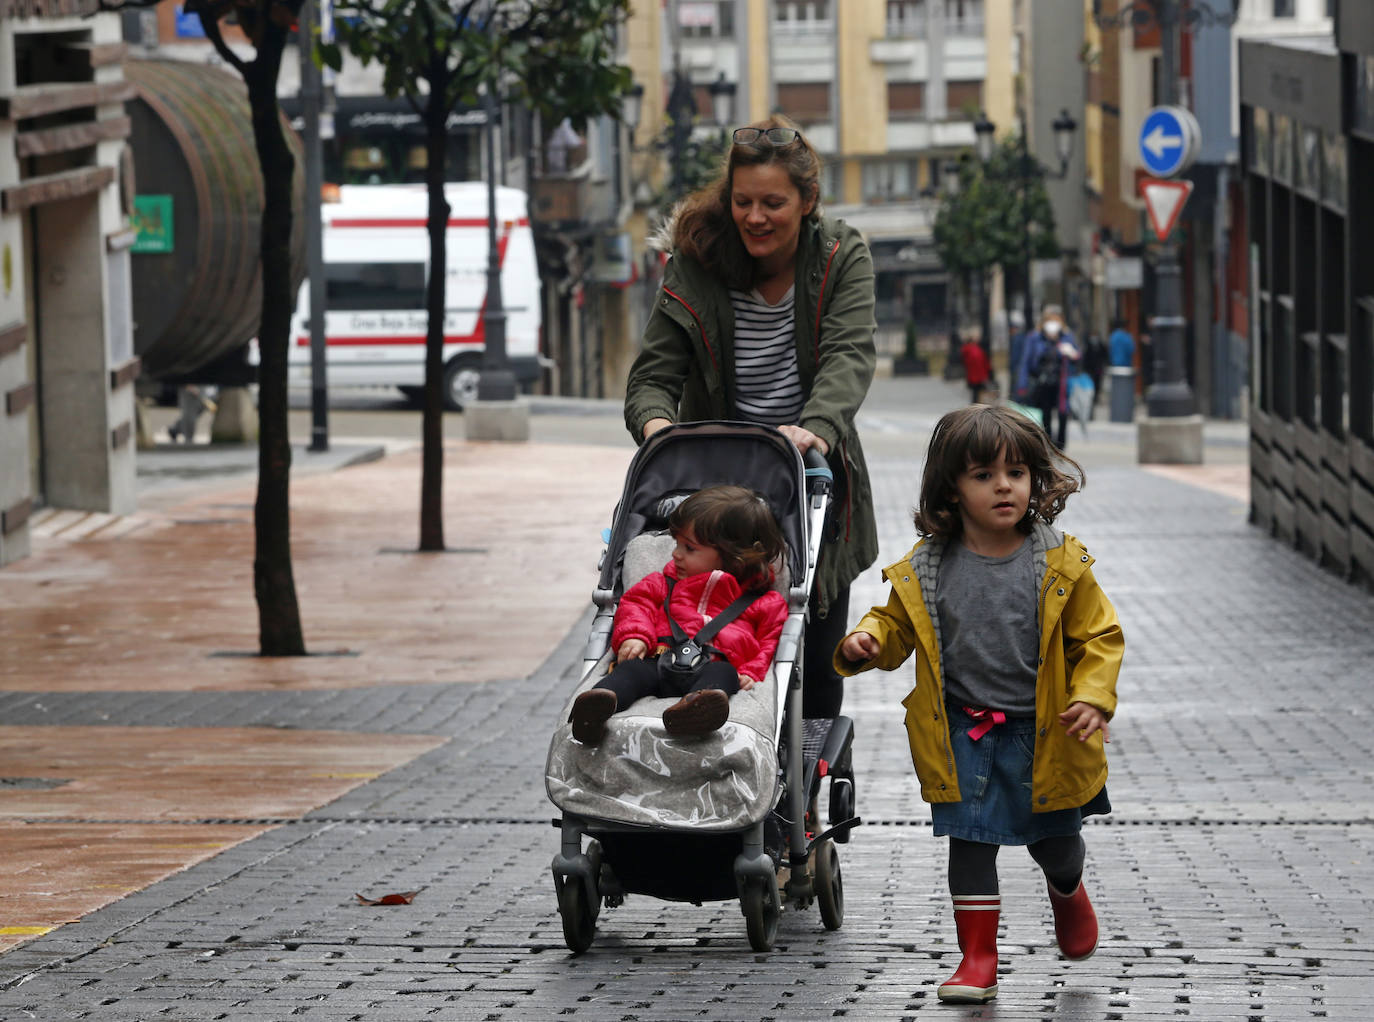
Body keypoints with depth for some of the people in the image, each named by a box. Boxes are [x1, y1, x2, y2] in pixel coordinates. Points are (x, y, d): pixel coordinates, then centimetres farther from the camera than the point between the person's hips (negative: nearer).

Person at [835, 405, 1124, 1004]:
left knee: (1053, 839, 15)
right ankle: (977, 957, 8)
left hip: (1042, 730, 0)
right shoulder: (923, 572, -4)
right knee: (971, 840, -2)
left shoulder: (1061, 565, -7)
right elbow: (896, 627, 9)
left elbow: (1099, 635, -2)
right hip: (963, 734, 0)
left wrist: (1093, 697, -16)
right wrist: (866, 642, -13)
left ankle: (1068, 894, 49)